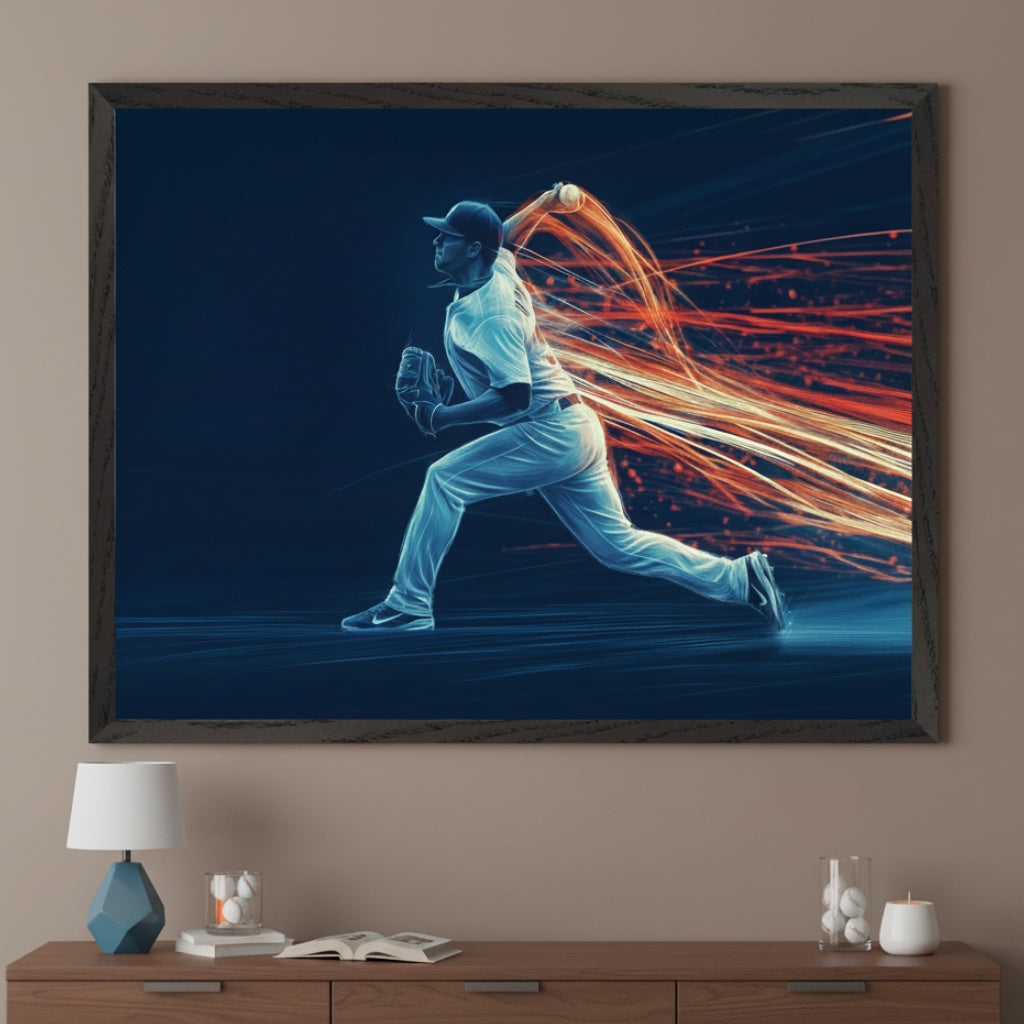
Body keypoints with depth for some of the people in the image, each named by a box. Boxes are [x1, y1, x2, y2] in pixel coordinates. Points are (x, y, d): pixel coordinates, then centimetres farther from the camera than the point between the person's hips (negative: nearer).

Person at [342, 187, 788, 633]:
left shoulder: (490, 314, -21)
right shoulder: (499, 266, 5)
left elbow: (514, 396, -27)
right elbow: (508, 232, 29)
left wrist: (444, 417, -24)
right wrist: (549, 199, 24)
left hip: (548, 433, -10)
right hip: (573, 433, 10)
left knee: (444, 478, -12)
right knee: (617, 544, 11)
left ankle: (408, 605, -10)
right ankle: (740, 577, 11)